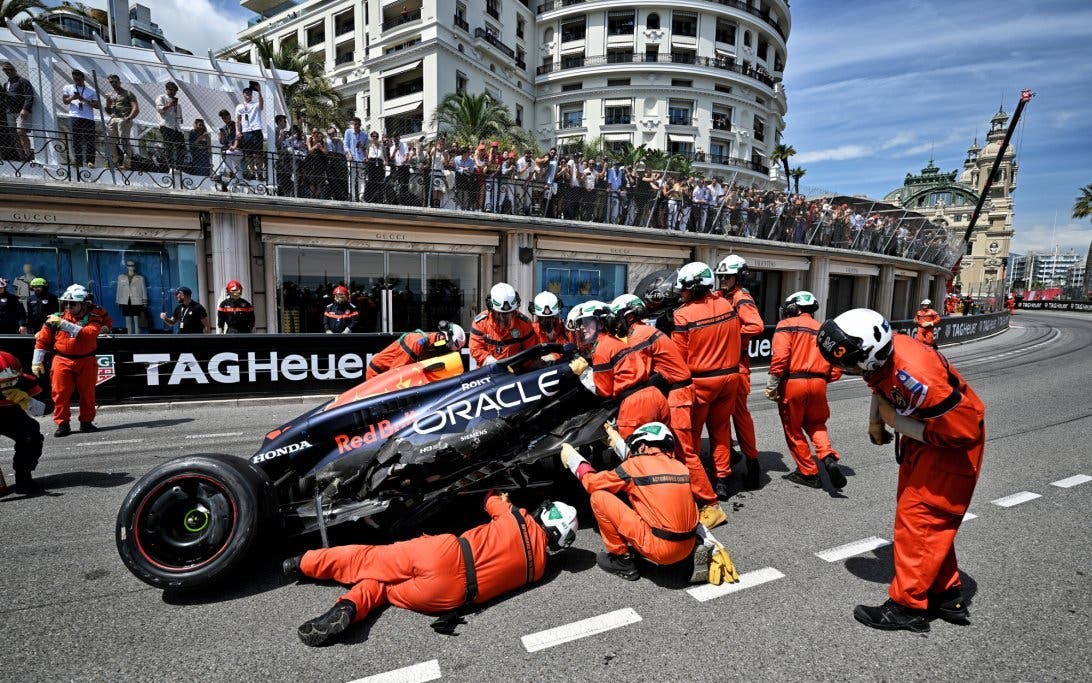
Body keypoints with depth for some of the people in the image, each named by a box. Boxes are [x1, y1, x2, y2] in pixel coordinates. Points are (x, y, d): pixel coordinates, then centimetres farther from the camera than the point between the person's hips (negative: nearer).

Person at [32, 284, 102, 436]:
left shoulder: (92, 319, -3)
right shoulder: (55, 318, 3)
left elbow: (89, 333, -24)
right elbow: (42, 340, 8)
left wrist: (64, 324, -28)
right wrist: (36, 361, 6)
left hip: (86, 362, -1)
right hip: (62, 361, 1)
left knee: (87, 393, 6)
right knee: (60, 393, -2)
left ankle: (86, 422, 20)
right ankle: (62, 424, 8)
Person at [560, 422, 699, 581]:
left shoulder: (637, 464, -7)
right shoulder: (680, 466, 8)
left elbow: (592, 483, 4)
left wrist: (571, 458, 18)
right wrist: (618, 443, 37)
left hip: (660, 548, -7)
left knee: (598, 496, 1)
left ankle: (623, 560, 10)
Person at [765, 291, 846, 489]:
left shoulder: (787, 325, 0)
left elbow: (780, 356, -16)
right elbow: (836, 368, 10)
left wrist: (772, 385, -12)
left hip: (792, 383, -5)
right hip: (818, 383, 5)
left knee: (794, 430, 12)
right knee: (815, 423, 26)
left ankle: (808, 473, 19)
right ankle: (828, 457, 3)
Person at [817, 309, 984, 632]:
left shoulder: (915, 375, -39)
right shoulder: (882, 353, -14)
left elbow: (959, 431, -31)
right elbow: (881, 385, 11)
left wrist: (896, 422, -24)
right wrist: (876, 419, 0)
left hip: (954, 444, -9)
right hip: (922, 436, 9)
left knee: (918, 517, -6)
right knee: (924, 516, 16)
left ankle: (908, 607, 6)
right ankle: (947, 596, 31)